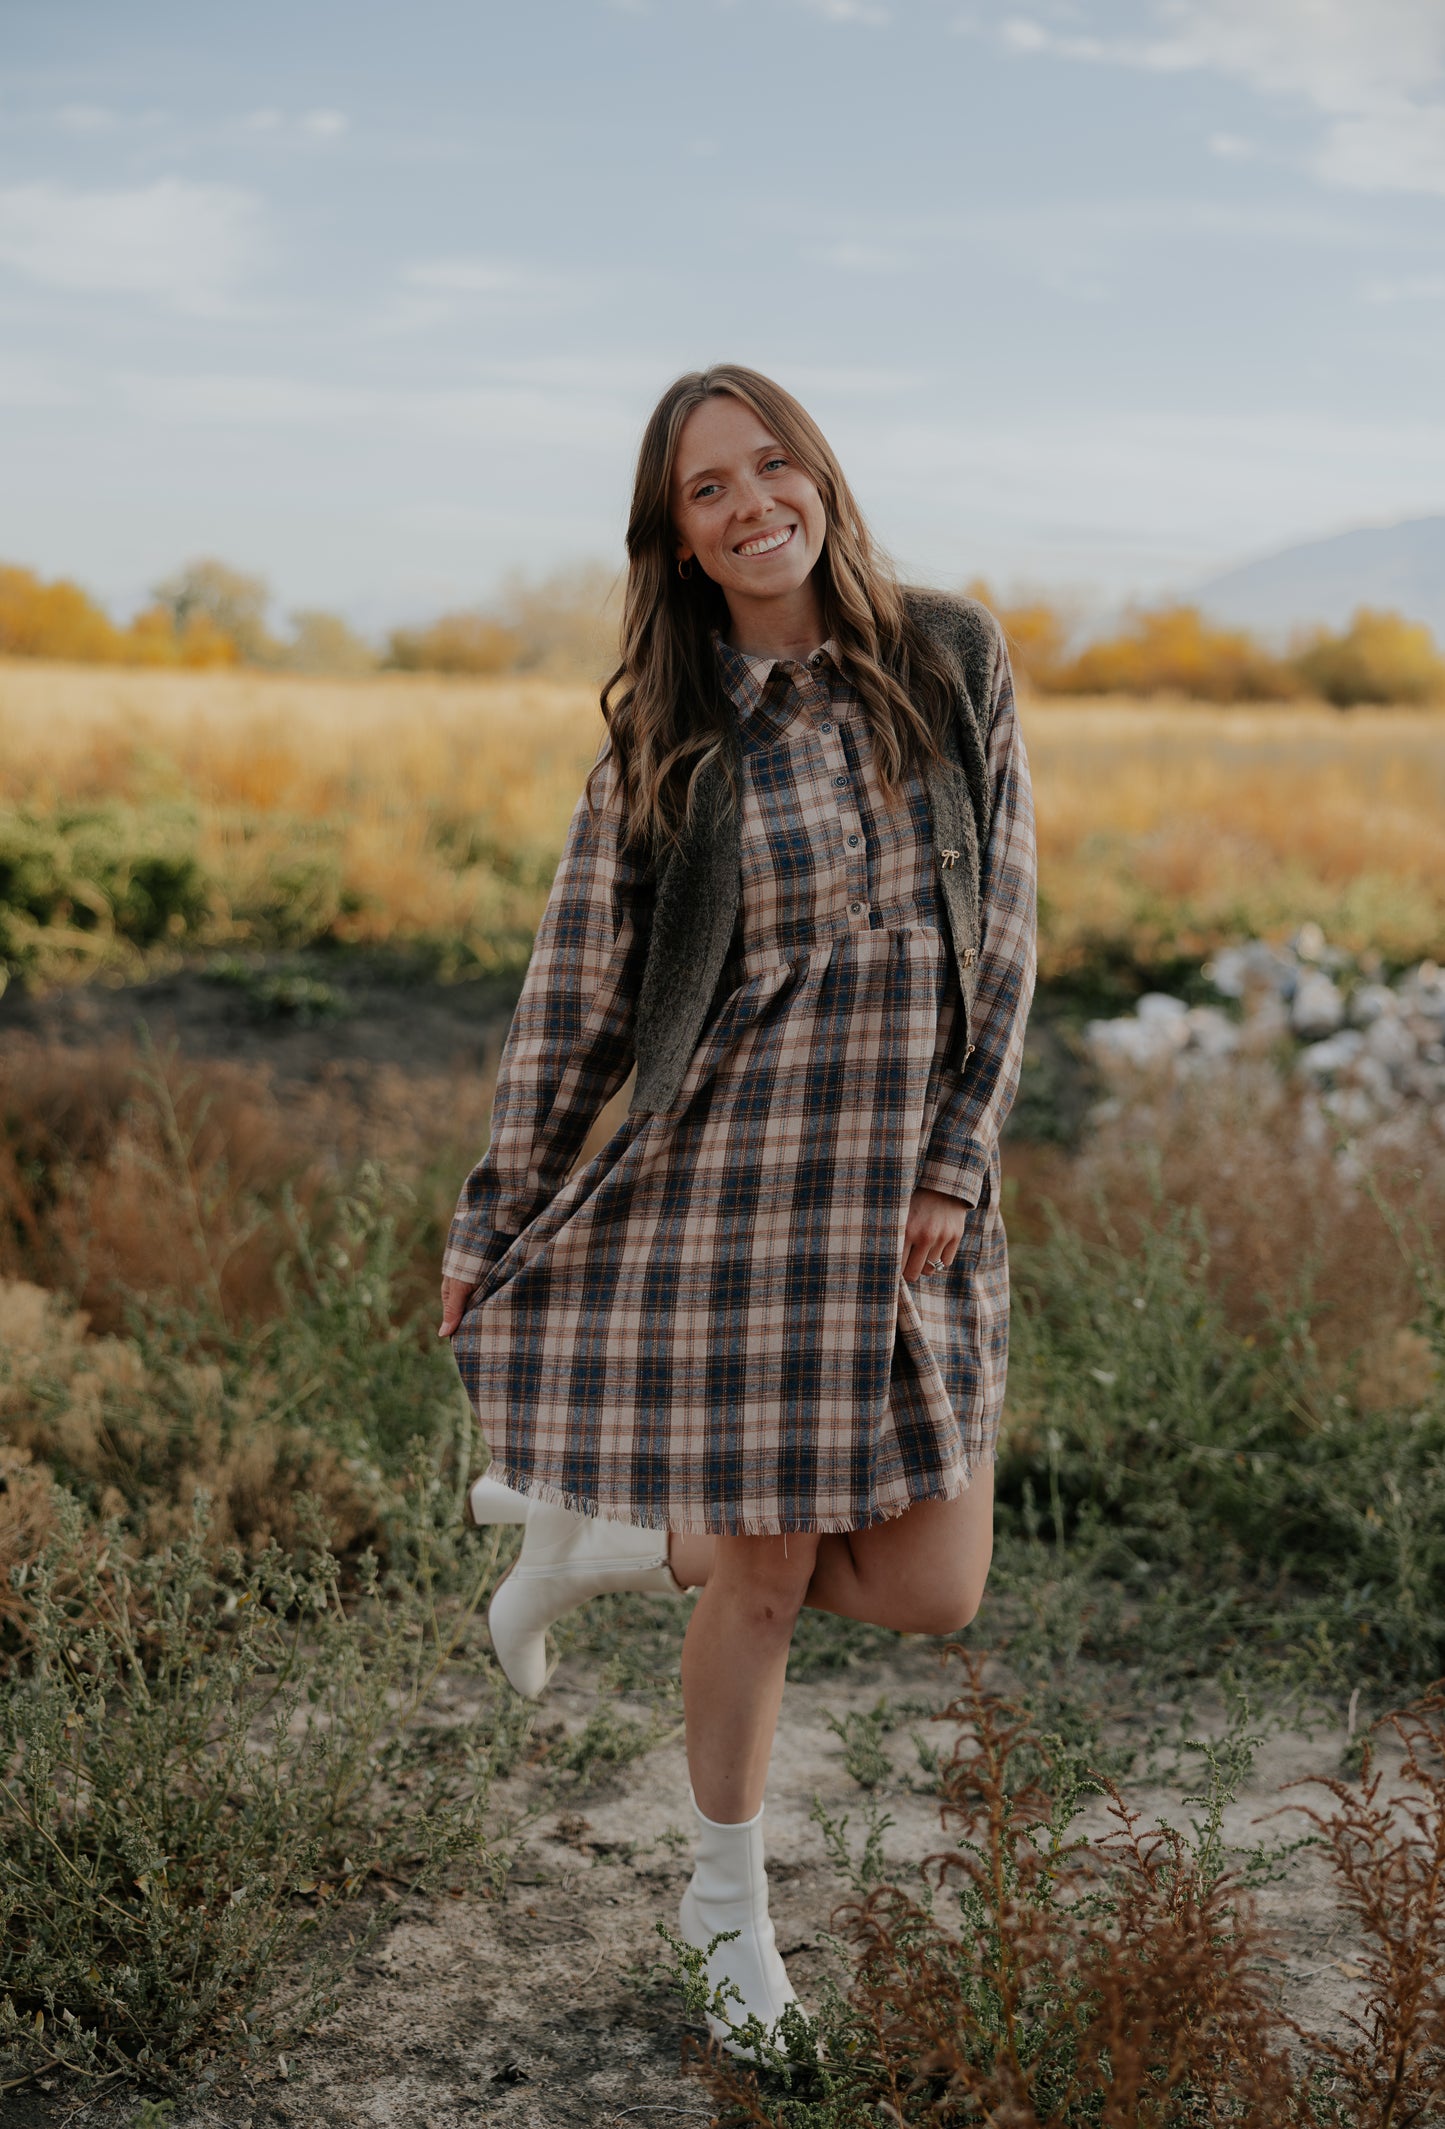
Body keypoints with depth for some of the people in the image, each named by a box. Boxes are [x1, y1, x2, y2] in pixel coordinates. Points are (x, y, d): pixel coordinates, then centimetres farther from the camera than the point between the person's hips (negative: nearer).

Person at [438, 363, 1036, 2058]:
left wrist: (955, 1164, -5)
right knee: (766, 1583, 3)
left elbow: (1003, 932, 3)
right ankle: (730, 1904, 29)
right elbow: (575, 993, 2)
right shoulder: (662, 736, -1)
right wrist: (490, 1224, 4)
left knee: (928, 1591, 3)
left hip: (917, 1192, 3)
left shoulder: (954, 660, 3)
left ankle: (597, 1536, 26)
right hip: (731, 1174, -3)